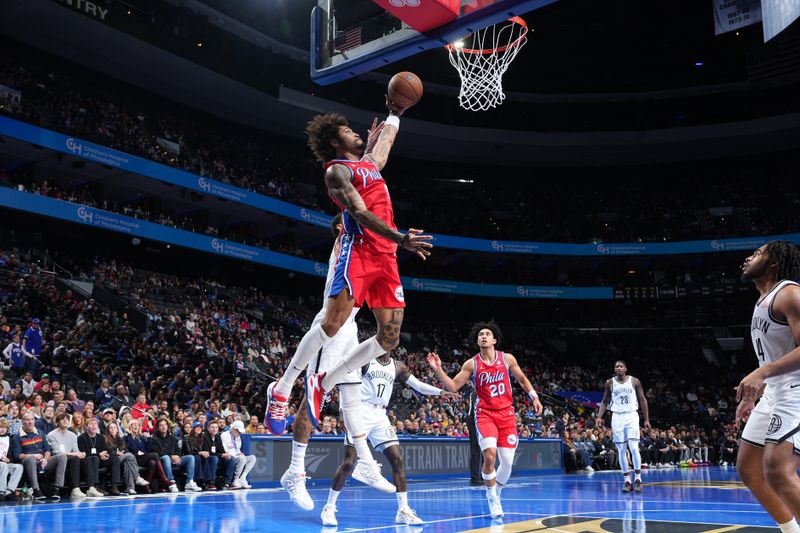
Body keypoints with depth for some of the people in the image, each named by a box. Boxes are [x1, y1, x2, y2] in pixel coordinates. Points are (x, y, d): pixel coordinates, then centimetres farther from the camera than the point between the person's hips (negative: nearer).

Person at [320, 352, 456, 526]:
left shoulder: (397, 366, 10)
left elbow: (418, 385, 11)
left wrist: (440, 392, -1)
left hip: (380, 416, 5)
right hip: (361, 413, -5)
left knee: (397, 459, -3)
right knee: (349, 462, -8)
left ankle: (403, 511, 4)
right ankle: (329, 508, 6)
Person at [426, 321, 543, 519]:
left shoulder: (507, 359, 2)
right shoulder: (471, 364, -1)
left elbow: (522, 379, 16)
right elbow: (453, 386, -3)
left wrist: (534, 397, 7)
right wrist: (438, 369, -14)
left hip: (506, 414, 2)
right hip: (485, 414, -2)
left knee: (507, 462, 0)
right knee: (490, 455, -22)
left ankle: (496, 493, 28)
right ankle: (492, 498, -1)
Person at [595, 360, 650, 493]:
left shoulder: (634, 381, 1)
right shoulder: (610, 383, 5)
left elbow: (643, 400, 5)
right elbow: (604, 401, 11)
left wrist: (647, 419, 2)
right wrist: (599, 417, -1)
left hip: (631, 416, -2)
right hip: (617, 417, 2)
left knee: (634, 447, -12)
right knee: (621, 450, 2)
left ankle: (638, 479, -2)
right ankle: (627, 480, 8)